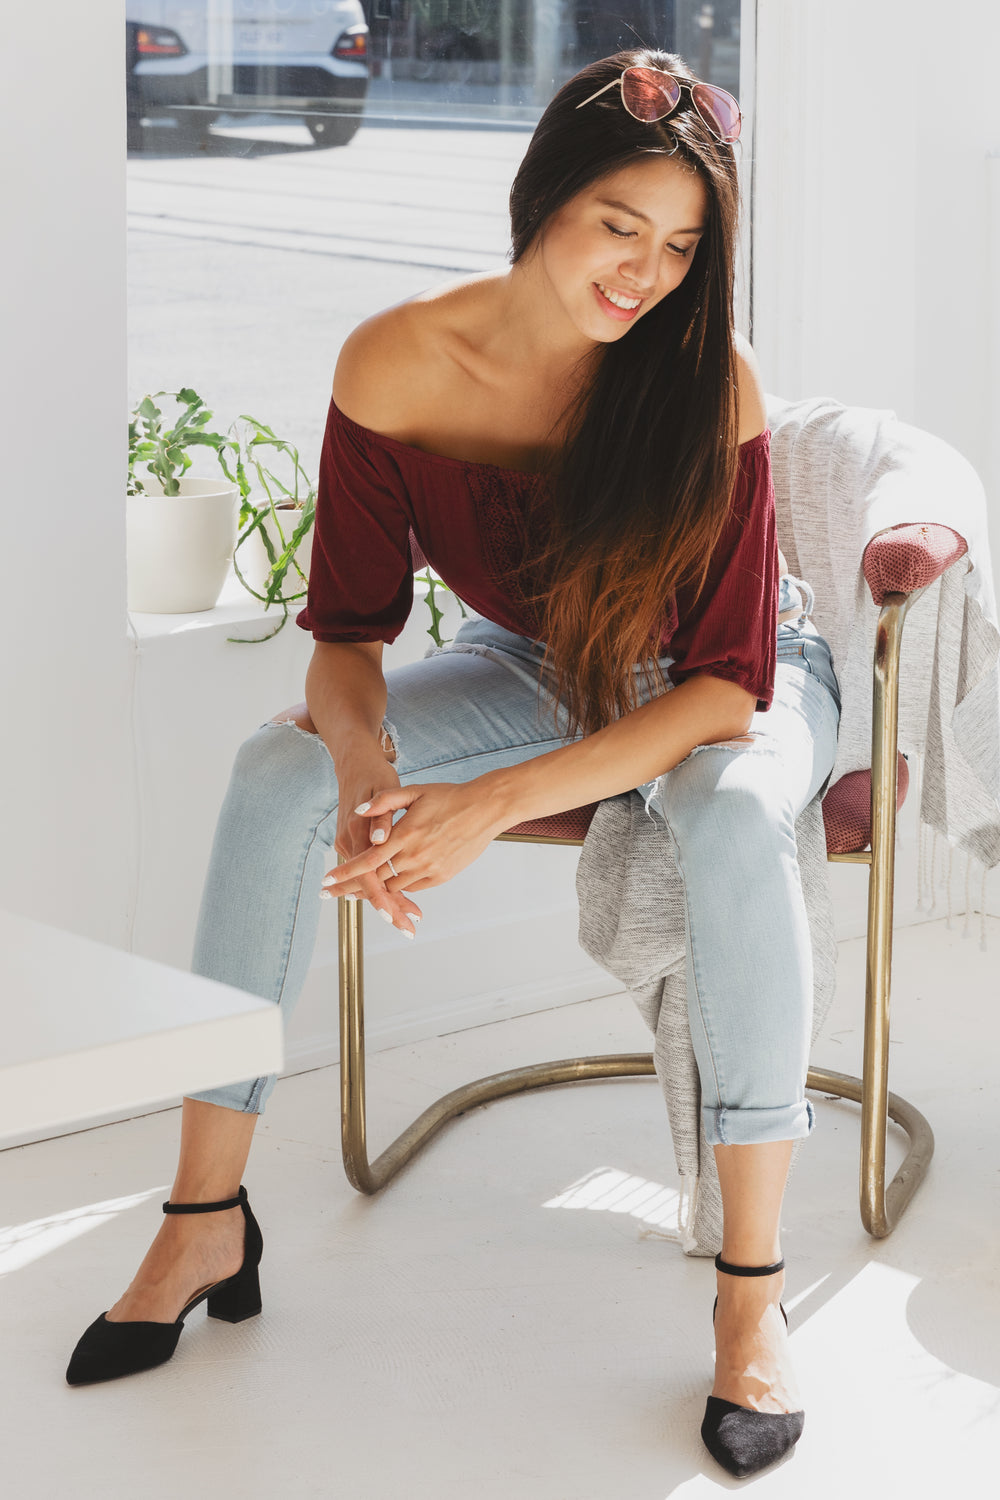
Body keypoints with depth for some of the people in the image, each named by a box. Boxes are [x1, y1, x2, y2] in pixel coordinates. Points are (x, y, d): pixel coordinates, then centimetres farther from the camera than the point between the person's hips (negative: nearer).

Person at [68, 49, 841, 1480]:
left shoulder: (709, 380, -29)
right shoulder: (396, 363, -21)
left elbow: (723, 685, -31)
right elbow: (350, 625, -14)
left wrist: (495, 802, -41)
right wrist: (365, 770, -37)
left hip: (731, 688, -3)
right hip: (534, 666, 3)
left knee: (734, 817, -38)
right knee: (277, 770, -19)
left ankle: (753, 1291, -29)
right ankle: (208, 1219, -11)